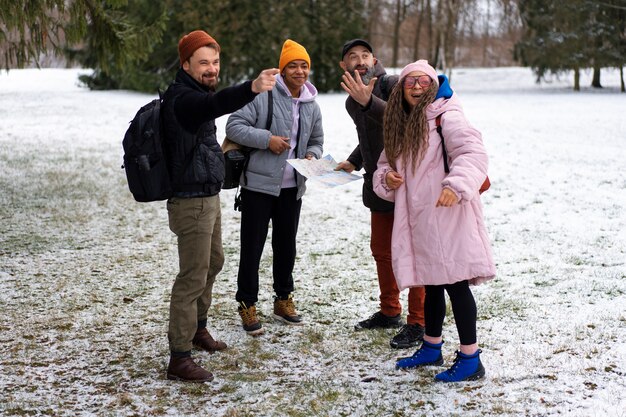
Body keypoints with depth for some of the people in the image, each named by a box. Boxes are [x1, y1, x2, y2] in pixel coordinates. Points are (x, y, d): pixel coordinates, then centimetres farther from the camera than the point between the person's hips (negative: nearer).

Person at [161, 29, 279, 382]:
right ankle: (179, 359, -2)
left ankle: (198, 328, 43)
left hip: (209, 198, 11)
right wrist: (252, 88, -62)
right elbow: (217, 104, -45)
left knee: (213, 262, 25)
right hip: (192, 203, -11)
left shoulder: (197, 93, 10)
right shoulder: (182, 98, -23)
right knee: (193, 277, -8)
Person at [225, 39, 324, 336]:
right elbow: (234, 126, -14)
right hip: (258, 184, -6)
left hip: (292, 188, 6)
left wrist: (312, 156, 0)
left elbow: (316, 141, 22)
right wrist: (267, 139, -22)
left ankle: (283, 300, 30)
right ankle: (247, 305, 12)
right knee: (252, 247, 0)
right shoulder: (263, 95, -12)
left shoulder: (311, 106, 10)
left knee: (286, 245, 16)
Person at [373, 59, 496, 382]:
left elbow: (473, 153, -21)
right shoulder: (401, 125, 16)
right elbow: (386, 163, 24)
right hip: (419, 220, 8)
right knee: (432, 285, 19)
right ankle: (431, 348, 32)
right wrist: (386, 177, 0)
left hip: (447, 217, -8)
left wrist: (457, 185, -36)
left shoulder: (446, 116, -8)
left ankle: (470, 359, 1)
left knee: (455, 283, -6)